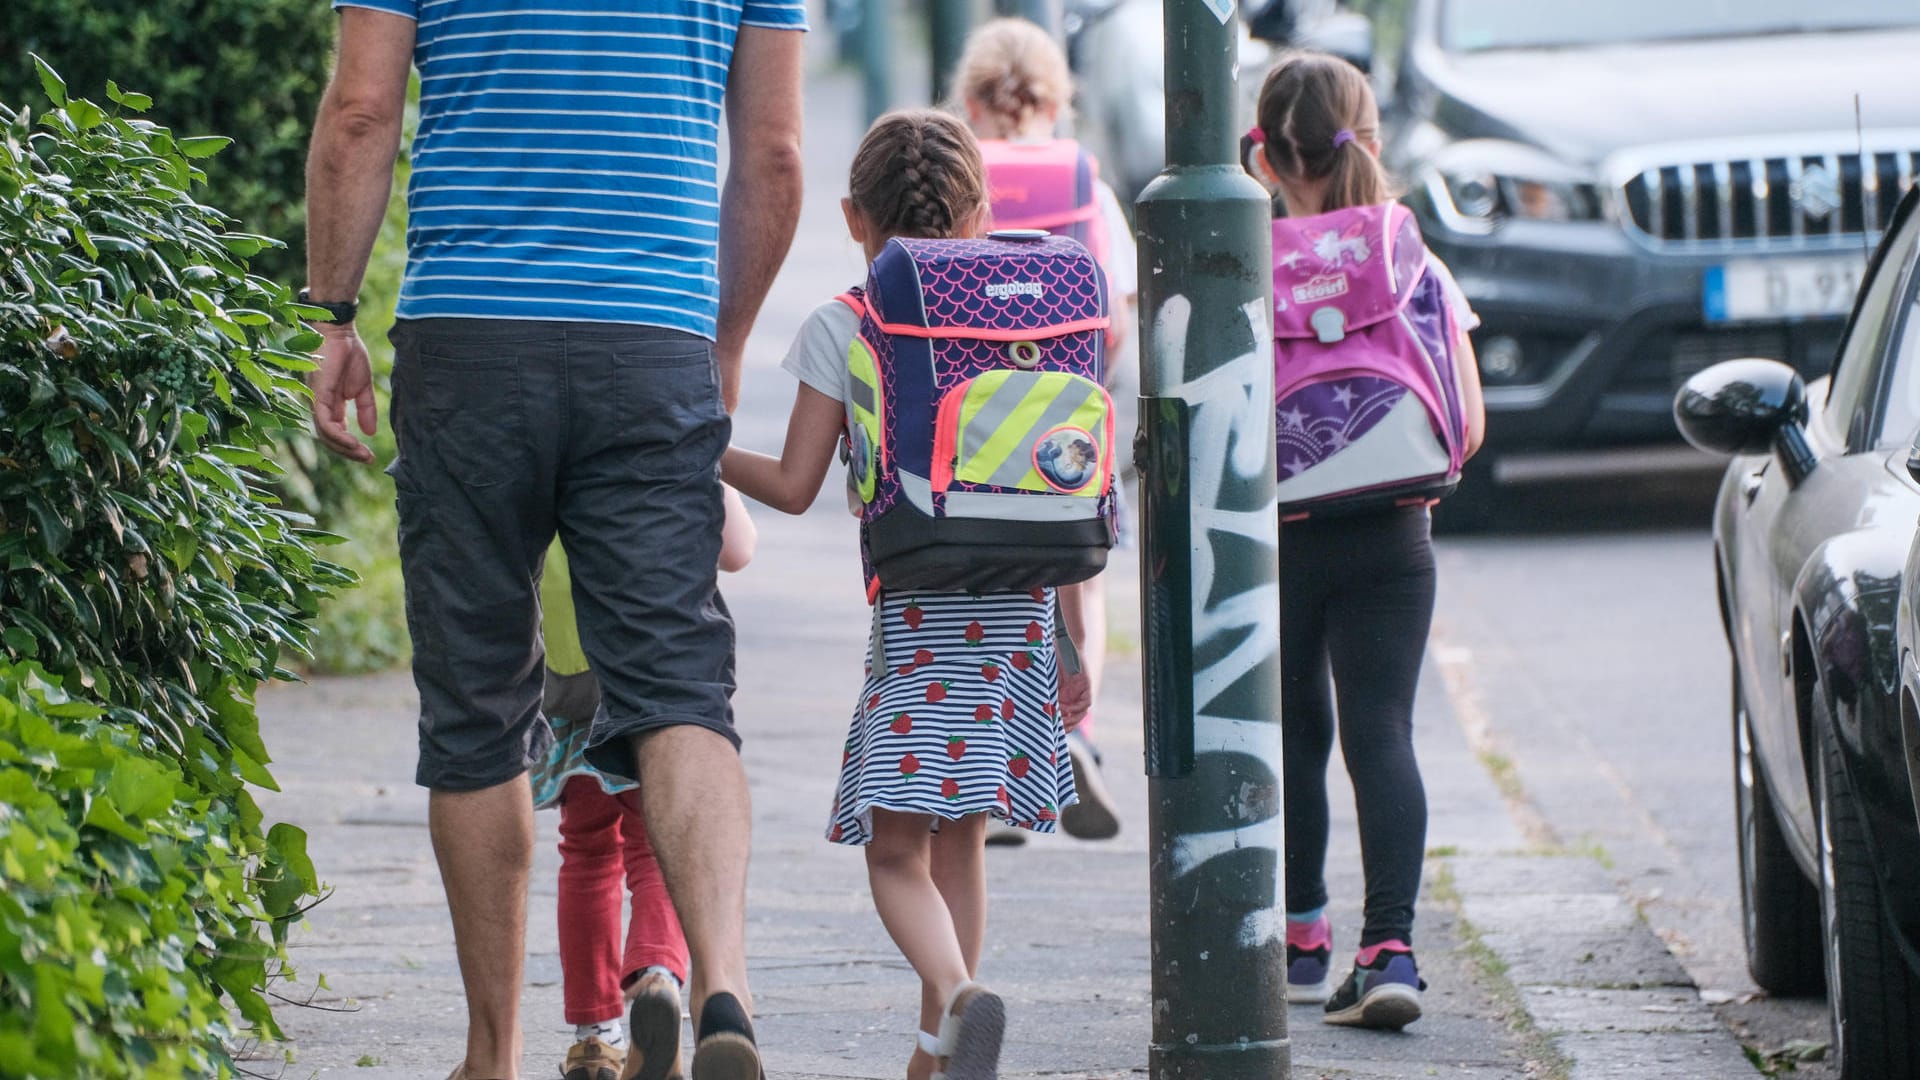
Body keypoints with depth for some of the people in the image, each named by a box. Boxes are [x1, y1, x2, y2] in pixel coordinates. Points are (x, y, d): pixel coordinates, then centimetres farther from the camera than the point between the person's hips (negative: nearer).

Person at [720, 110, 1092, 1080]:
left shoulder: (841, 328, -1)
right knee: (959, 835, 17)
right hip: (1017, 607, 4)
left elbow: (794, 486, -2)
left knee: (898, 851, -7)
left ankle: (958, 995, -34)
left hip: (915, 615, -4)